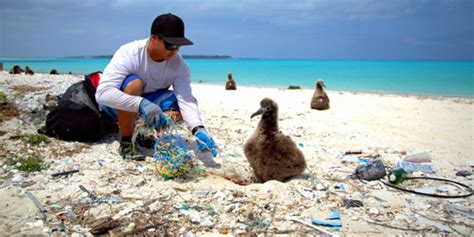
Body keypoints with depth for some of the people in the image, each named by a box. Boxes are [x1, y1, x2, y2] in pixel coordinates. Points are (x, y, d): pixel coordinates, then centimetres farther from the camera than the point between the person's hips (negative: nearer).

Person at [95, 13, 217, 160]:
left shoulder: (179, 65, -17)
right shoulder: (129, 54, -30)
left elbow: (186, 99, -28)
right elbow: (102, 93, -40)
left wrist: (198, 129, -47)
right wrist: (141, 104, -53)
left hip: (149, 100, 4)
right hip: (119, 104, -4)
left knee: (180, 105, -22)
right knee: (133, 84, -36)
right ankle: (126, 142, -17)